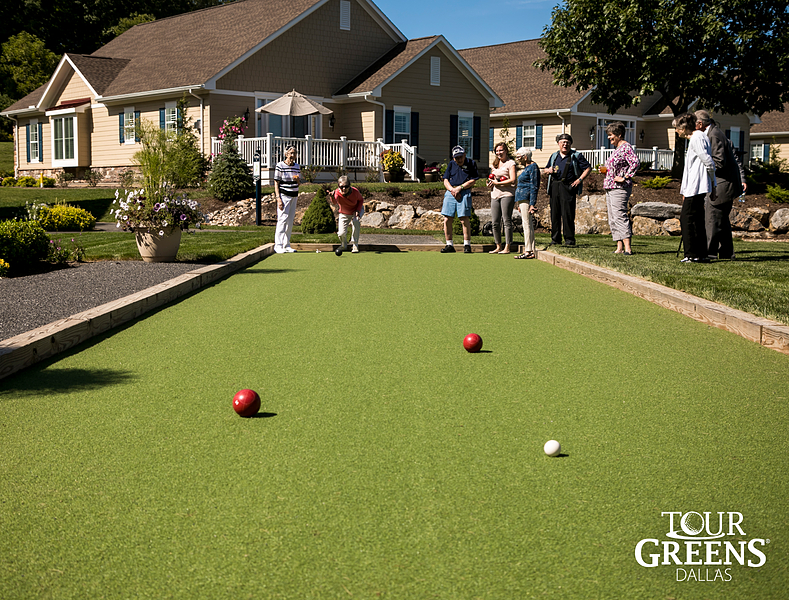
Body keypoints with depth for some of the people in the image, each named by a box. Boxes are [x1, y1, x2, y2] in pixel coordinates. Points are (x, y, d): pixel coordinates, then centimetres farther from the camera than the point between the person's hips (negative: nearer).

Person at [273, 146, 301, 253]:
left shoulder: (297, 166, 11)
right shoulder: (280, 166, -7)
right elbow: (276, 183, -8)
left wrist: (297, 179, -6)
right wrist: (278, 198, -16)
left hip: (294, 196, 6)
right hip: (284, 195, -6)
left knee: (290, 221, 7)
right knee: (282, 219, -11)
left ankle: (286, 245, 13)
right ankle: (278, 245, -10)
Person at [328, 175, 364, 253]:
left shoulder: (355, 192, -29)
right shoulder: (337, 193, -31)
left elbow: (361, 200, -7)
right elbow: (334, 202, -53)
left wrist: (358, 210, -22)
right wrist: (332, 198, -76)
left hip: (357, 210, -1)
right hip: (344, 213, 1)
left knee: (356, 221, -34)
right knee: (342, 233, -13)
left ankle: (355, 246, -20)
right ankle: (344, 246, 25)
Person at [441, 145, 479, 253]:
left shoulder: (471, 163, 6)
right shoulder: (451, 164, 18)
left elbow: (473, 181, -2)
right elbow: (445, 180, 14)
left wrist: (459, 188, -11)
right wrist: (452, 189, -6)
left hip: (464, 193, -4)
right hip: (450, 192, 4)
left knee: (465, 219, -11)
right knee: (447, 220, -2)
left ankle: (467, 245, -4)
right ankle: (450, 245, 6)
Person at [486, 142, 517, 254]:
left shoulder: (510, 163, -1)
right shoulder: (495, 164, 20)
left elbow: (512, 180, -11)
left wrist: (497, 183, -10)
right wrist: (490, 184, 8)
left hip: (507, 194, -7)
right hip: (495, 195, 7)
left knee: (507, 221, -6)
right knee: (495, 222, 5)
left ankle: (507, 248, -4)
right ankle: (498, 247, 12)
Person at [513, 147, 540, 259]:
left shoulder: (533, 167, -9)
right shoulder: (526, 168, 20)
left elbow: (534, 187, -15)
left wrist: (532, 204, -20)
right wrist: (519, 204, 23)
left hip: (527, 199, -10)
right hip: (522, 199, 10)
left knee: (527, 225, -11)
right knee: (528, 225, 8)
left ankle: (528, 251, -12)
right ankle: (531, 251, 9)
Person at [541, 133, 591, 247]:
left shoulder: (576, 156, 5)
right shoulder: (554, 156, 18)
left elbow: (588, 167, 4)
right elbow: (545, 170, 27)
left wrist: (579, 180, -7)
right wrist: (548, 170, 2)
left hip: (568, 187, -4)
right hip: (554, 186, 4)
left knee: (568, 214, -8)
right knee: (554, 213, 4)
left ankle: (569, 239, -3)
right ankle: (555, 238, 11)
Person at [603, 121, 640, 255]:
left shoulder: (626, 147, -9)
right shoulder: (616, 149, 20)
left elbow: (636, 163, -22)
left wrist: (624, 178, -21)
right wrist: (606, 171, 15)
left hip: (620, 188, -10)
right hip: (610, 188, 10)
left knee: (620, 216, -17)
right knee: (612, 219, 8)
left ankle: (628, 248, -21)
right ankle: (620, 248, 9)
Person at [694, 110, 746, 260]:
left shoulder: (714, 136, -15)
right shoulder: (717, 133, 17)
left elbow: (720, 162, -21)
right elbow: (734, 158, 20)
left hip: (722, 185, -10)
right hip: (727, 184, 10)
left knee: (712, 217, -7)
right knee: (722, 219, 13)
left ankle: (710, 252, -5)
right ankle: (726, 252, 17)